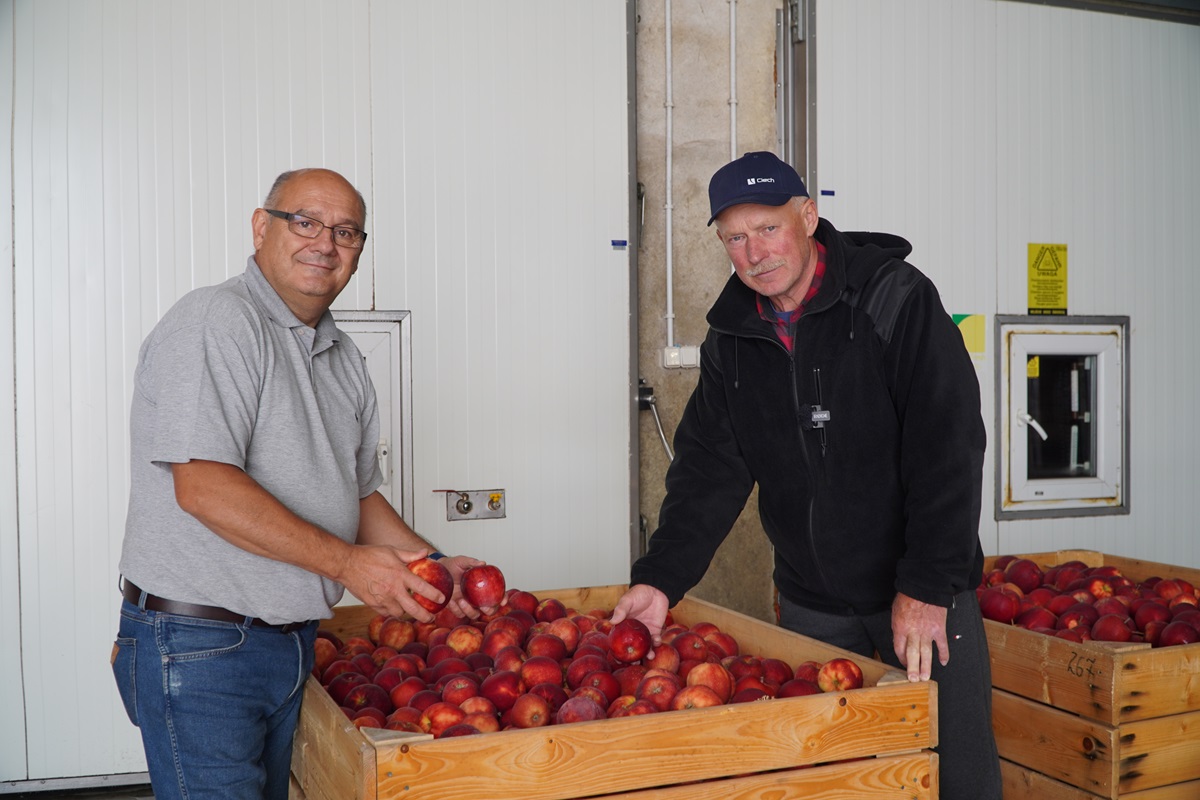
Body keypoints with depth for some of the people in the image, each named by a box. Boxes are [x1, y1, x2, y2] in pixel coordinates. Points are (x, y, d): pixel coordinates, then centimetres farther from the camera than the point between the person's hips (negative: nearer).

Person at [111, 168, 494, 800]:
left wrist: (432, 566, 5)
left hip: (294, 645, 8)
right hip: (197, 645, -8)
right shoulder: (215, 321, -14)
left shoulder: (344, 359, 13)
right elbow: (203, 485, -23)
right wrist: (347, 562, -21)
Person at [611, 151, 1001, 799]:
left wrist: (928, 587, -19)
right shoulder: (731, 338, 4)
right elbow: (709, 467, 1)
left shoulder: (896, 299, -11)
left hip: (924, 595, -3)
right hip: (810, 607, 4)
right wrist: (660, 578, -12)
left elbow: (948, 448, -15)